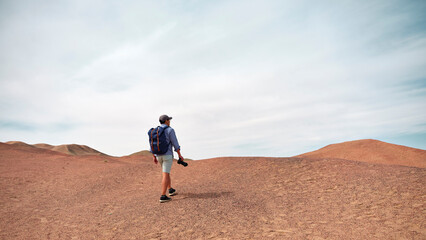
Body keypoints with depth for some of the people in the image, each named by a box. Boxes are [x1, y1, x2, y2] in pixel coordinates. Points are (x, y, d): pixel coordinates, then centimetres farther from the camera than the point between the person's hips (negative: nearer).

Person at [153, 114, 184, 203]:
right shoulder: (170, 130, -10)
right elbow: (175, 143, -12)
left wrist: (154, 157, 16)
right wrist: (179, 155, -5)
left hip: (159, 155, 7)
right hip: (167, 155, -7)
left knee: (167, 172, 24)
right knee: (165, 176, -7)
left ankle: (171, 190, 32)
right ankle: (163, 196, -10)